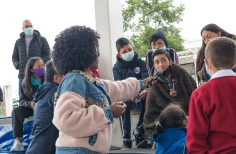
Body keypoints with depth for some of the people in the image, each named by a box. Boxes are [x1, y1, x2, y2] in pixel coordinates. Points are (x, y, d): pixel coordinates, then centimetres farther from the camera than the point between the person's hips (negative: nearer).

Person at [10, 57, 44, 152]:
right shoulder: (26, 82, 0)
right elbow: (22, 100, -1)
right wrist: (29, 104, -25)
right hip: (31, 107, 2)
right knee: (16, 111, -25)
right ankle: (18, 141, -29)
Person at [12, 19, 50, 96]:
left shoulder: (41, 40, 8)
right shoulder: (18, 42, 19)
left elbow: (47, 55, 3)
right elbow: (14, 56, 24)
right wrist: (17, 65, 3)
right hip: (23, 75, 3)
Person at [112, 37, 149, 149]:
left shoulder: (140, 62, 1)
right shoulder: (116, 68, -1)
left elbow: (146, 78, -13)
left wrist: (146, 90, -38)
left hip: (140, 93, 1)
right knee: (123, 106, -35)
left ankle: (138, 133, -10)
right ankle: (126, 139, -26)